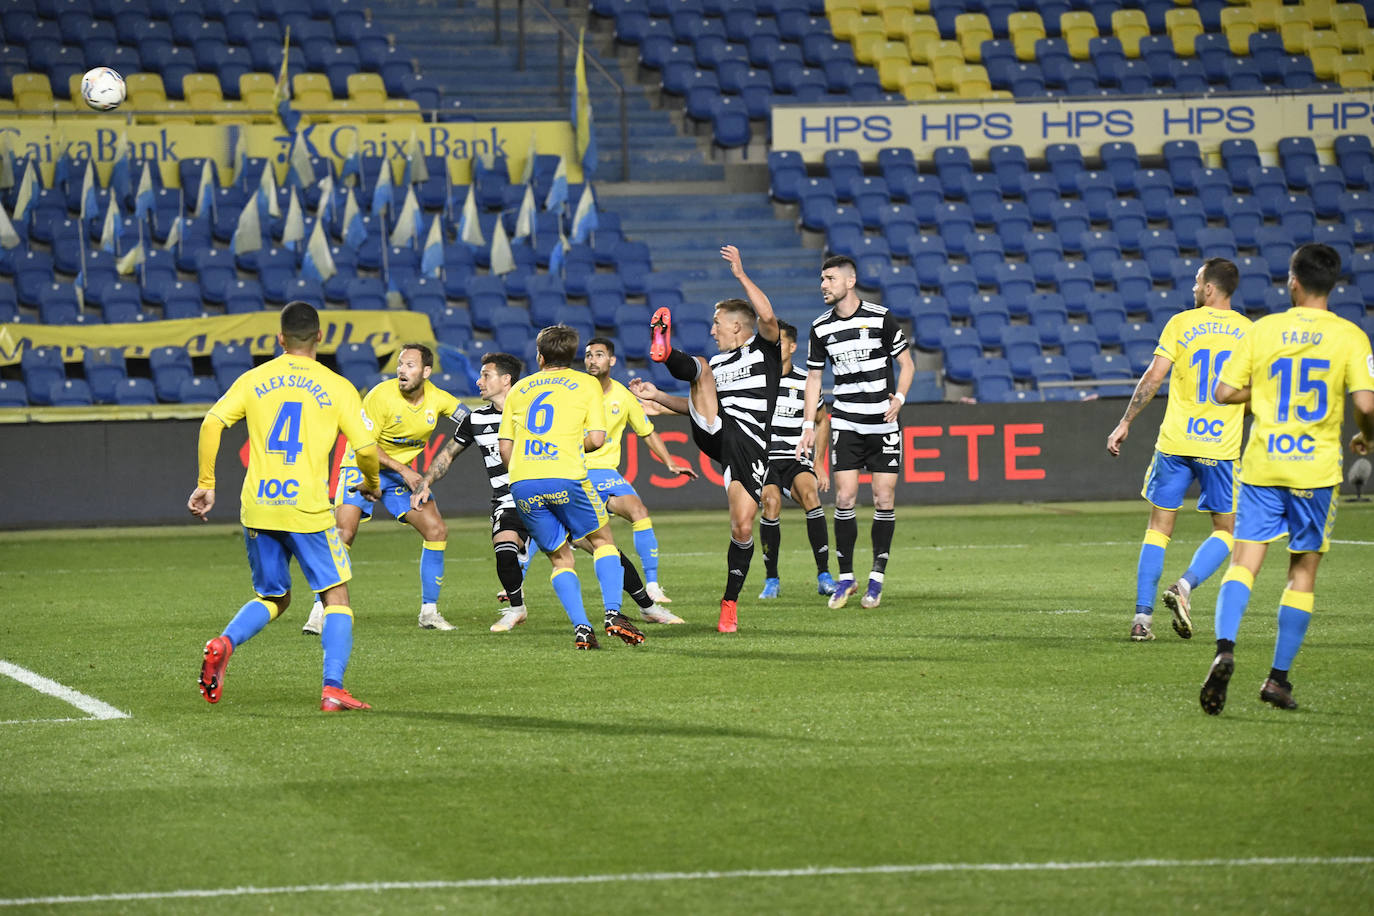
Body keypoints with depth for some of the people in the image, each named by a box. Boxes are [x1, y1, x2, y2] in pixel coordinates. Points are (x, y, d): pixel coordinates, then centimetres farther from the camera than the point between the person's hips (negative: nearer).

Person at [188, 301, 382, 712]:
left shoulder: (253, 380, 7)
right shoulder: (336, 386, 1)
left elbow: (211, 424, -2)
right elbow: (367, 447, -2)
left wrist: (205, 484, 6)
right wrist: (371, 484, 18)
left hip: (257, 508, 3)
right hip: (307, 508, -3)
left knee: (272, 598, 19)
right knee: (336, 596, 8)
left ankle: (225, 643, -9)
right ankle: (333, 687, -7)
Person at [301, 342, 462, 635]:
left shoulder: (437, 399, -7)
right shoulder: (381, 395, -22)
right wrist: (403, 470, -22)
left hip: (401, 472, 5)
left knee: (437, 530, -7)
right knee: (343, 534, -21)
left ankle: (429, 612, 4)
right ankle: (320, 611, -12)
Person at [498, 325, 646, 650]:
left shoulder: (519, 388, 20)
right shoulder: (586, 384, 12)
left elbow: (504, 446, 18)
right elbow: (596, 438, 3)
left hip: (522, 483, 3)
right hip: (565, 477, -3)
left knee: (560, 557, 14)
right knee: (603, 540, 16)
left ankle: (581, 628, -3)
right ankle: (613, 614, -2)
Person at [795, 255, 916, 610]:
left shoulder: (881, 318, -6)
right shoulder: (821, 328, 3)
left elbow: (907, 364, 2)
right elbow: (814, 377, 12)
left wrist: (898, 398, -14)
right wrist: (809, 425, 6)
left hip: (884, 424, -2)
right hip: (846, 424, 2)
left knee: (884, 501, -2)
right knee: (844, 498, -6)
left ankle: (877, 578, 8)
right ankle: (846, 578, 5)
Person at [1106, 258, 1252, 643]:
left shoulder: (1180, 323, 0)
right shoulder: (1248, 332, 2)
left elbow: (1153, 377, -4)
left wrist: (1125, 423, 2)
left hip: (1174, 442, 1)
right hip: (1221, 447, 0)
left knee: (1159, 528, 10)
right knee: (1225, 530, 12)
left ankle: (1142, 615, 2)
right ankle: (1184, 586, -14)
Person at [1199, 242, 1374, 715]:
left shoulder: (1264, 330, 1)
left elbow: (1225, 391, 1)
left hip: (1262, 467, 1)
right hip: (1315, 468, -1)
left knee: (1244, 563, -1)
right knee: (1303, 571, 11)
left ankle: (1225, 650, -25)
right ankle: (1279, 678, 10)